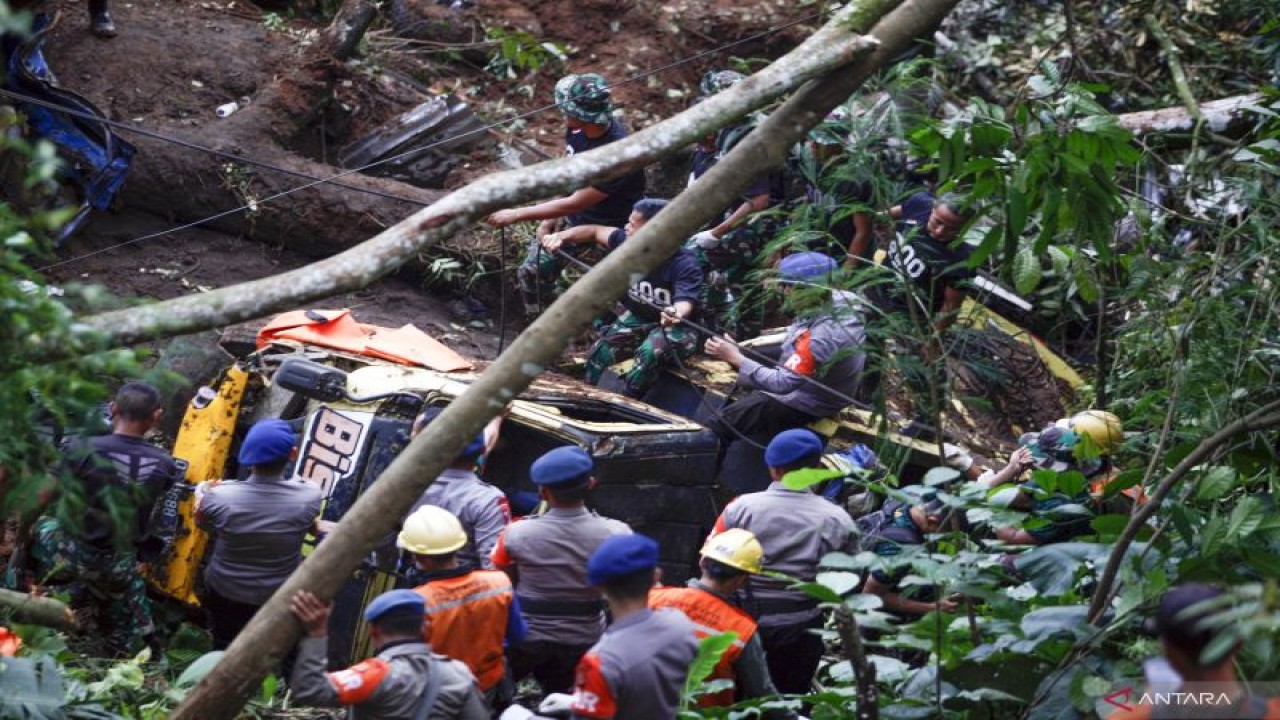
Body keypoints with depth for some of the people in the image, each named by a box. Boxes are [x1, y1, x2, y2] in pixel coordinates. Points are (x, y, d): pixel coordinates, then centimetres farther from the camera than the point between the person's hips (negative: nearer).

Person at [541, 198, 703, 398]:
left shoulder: (685, 264, -29)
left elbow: (685, 301, -42)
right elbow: (595, 232, 2)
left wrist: (675, 313, -66)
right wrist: (561, 236, -14)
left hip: (675, 326, -6)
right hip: (637, 318, 6)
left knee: (650, 352, -37)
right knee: (598, 353, -15)